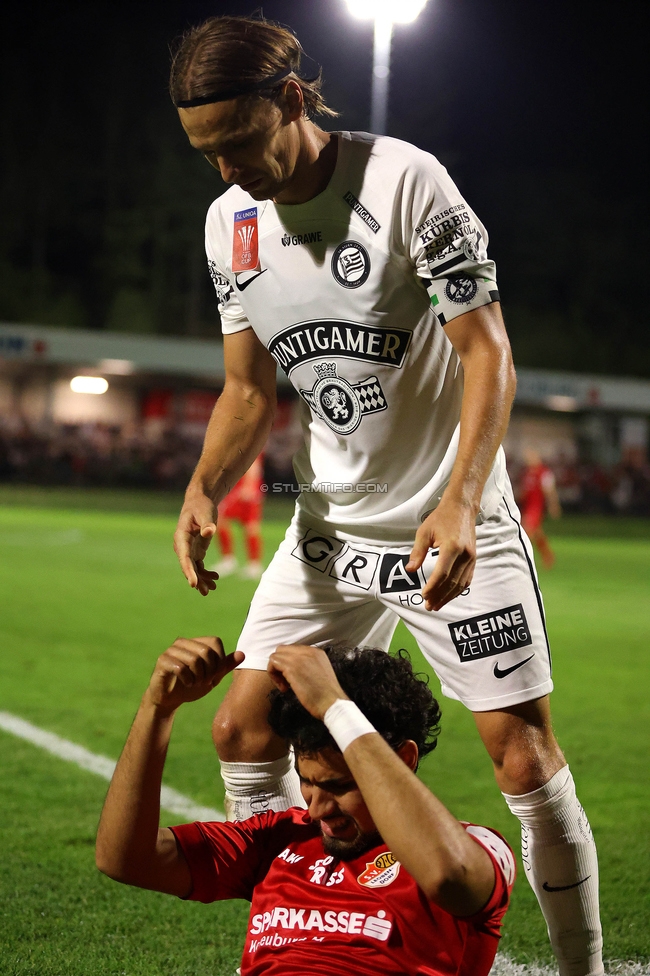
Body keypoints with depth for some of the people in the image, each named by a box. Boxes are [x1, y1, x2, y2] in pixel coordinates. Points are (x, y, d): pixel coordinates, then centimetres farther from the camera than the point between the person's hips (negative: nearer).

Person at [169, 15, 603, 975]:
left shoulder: (403, 179, -18)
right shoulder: (229, 223, 1)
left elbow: (488, 352, -18)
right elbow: (249, 391, 9)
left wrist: (459, 500, -31)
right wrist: (204, 488, -11)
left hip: (455, 525, -6)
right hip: (330, 527, 6)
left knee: (526, 759, -7)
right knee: (242, 733, 3)